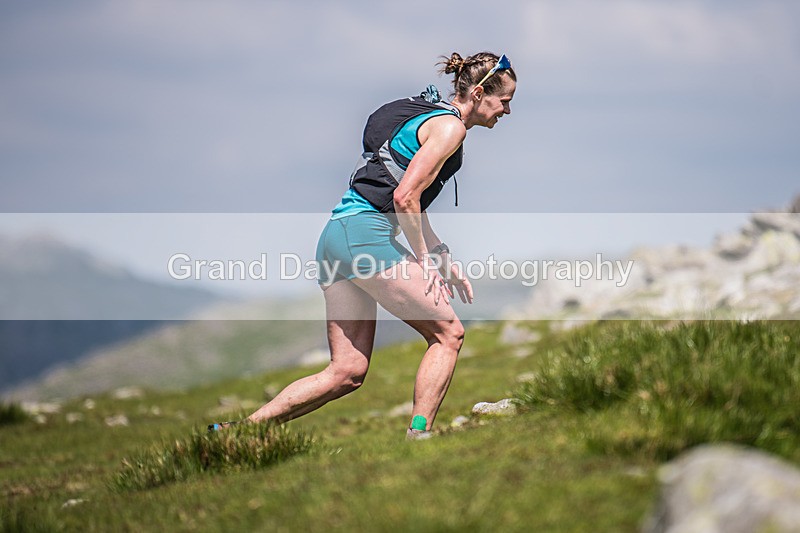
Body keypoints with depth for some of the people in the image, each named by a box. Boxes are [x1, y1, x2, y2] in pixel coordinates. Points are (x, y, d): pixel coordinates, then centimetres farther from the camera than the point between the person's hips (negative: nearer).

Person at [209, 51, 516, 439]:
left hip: (336, 234, 9)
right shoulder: (449, 126, -5)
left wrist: (445, 262, 24)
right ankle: (417, 435, -7)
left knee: (347, 373, 5)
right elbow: (405, 197, -14)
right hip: (366, 235, -9)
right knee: (448, 333, 0)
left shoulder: (423, 117, 25)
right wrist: (425, 260, -7)